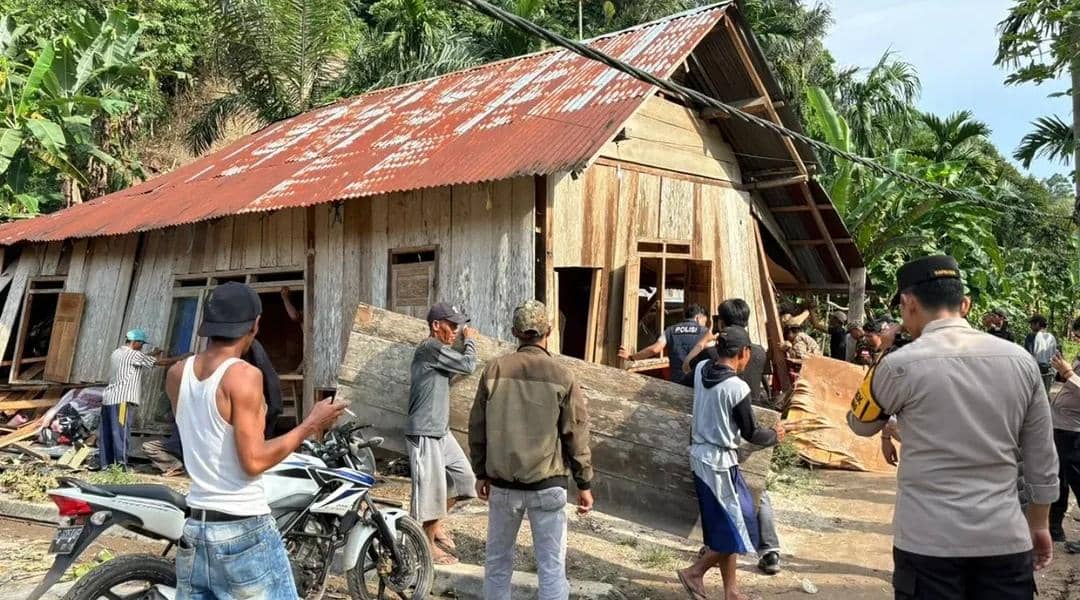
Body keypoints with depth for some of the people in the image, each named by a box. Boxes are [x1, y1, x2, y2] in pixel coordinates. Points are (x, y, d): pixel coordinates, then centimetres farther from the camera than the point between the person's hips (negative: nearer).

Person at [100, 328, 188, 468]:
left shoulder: (117, 353, 17)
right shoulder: (134, 355, -8)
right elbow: (160, 362, -5)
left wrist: (152, 355, 36)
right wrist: (180, 358, 5)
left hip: (108, 399, 9)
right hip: (120, 400, -9)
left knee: (106, 435, 8)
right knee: (120, 433, -11)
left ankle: (105, 465, 12)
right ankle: (121, 465, -13)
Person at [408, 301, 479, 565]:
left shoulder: (437, 350, 16)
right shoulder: (431, 348, -17)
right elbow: (468, 365, -17)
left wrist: (464, 339, 13)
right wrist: (470, 339, 0)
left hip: (440, 431, 10)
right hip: (424, 433, -10)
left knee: (463, 476, 14)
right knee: (431, 487, -3)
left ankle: (436, 524, 28)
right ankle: (429, 545, 10)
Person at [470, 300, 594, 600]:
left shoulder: (494, 370, -3)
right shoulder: (561, 376, -8)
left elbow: (477, 427, 3)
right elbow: (576, 435, -5)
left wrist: (481, 473, 15)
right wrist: (584, 484, 4)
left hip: (502, 483, 3)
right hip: (547, 485, -2)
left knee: (498, 558, 18)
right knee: (551, 565, 5)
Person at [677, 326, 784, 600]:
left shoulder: (701, 369, -2)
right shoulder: (737, 388, -20)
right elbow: (750, 434, -7)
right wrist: (774, 435, 10)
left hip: (700, 455, 8)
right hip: (720, 462, -8)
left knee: (724, 525, 16)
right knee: (735, 526, 8)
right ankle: (695, 572, 13)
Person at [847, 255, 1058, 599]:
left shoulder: (901, 364, -12)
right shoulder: (1020, 361, 0)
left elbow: (860, 424, 7)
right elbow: (1042, 460, 8)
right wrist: (1039, 524, 20)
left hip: (929, 542, -3)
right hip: (1005, 539, 3)